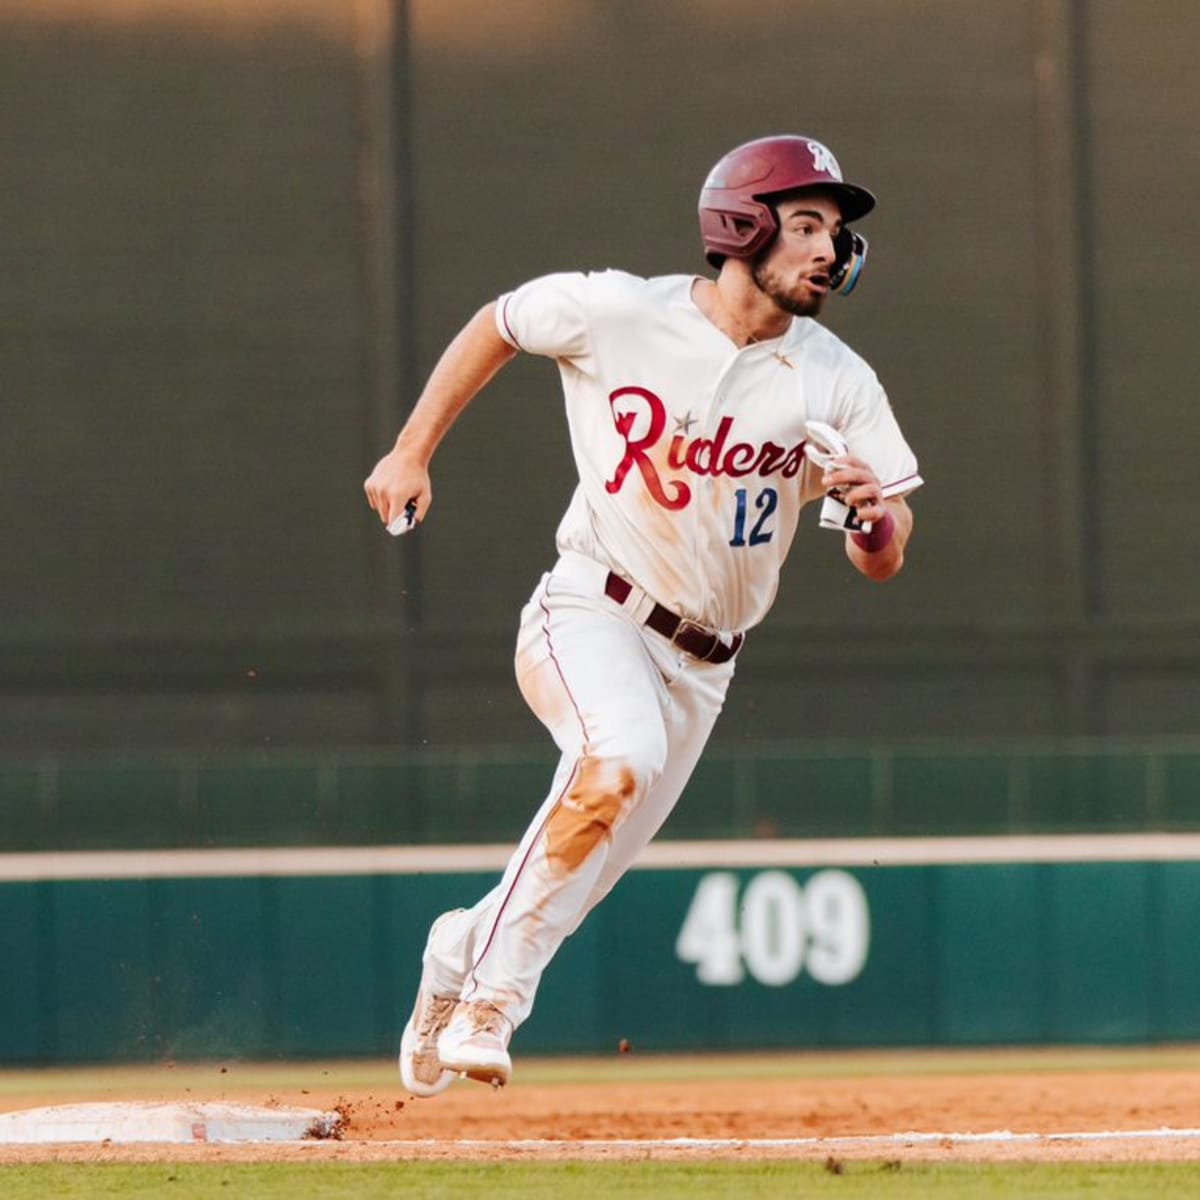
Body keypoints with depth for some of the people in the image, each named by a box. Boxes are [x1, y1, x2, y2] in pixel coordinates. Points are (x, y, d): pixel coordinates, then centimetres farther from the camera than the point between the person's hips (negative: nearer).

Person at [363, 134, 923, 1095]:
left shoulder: (836, 383, -6)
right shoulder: (620, 313, -11)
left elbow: (885, 561, -7)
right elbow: (498, 324, 9)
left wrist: (873, 513, -30)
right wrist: (412, 452, 8)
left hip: (701, 665, 4)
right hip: (590, 615, -4)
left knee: (583, 877, 8)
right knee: (619, 763, -33)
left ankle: (459, 960, 38)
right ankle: (496, 989, -22)